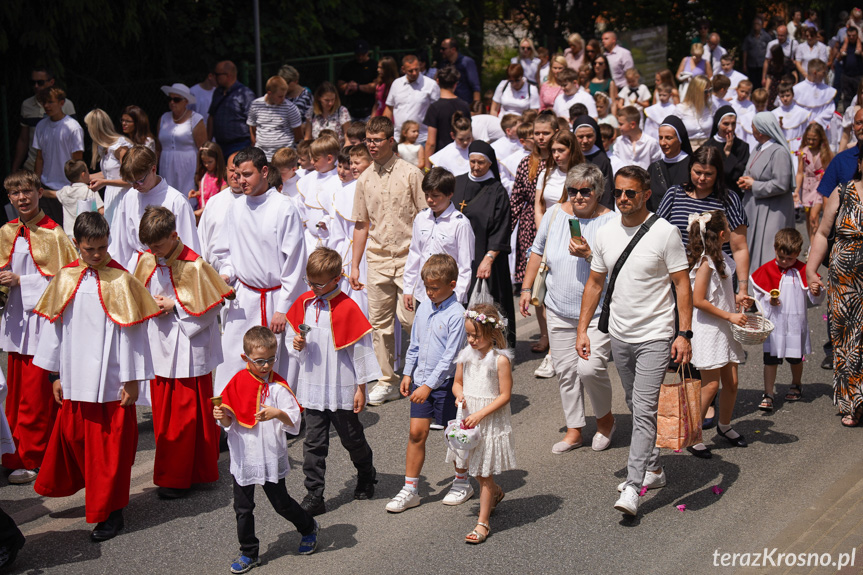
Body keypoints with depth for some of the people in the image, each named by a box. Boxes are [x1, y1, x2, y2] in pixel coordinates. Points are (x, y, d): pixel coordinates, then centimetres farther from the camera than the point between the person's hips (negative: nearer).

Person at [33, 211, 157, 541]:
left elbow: (132, 331, -7)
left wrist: (132, 379, -7)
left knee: (110, 446, 1)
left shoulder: (121, 281, -8)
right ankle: (96, 493, 30)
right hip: (75, 378, 4)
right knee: (72, 435, 10)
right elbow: (54, 325, 11)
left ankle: (111, 513, 13)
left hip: (111, 380, -4)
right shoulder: (65, 279, 5)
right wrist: (56, 374, 11)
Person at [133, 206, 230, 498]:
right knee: (162, 413, 12)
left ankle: (177, 478, 8)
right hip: (160, 347, 6)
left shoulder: (193, 265, -15)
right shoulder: (146, 260, 3)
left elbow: (210, 307, -11)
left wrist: (175, 306, -15)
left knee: (185, 415, 0)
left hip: (188, 349, -6)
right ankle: (170, 472, 24)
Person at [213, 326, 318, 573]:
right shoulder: (237, 383, -2)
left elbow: (295, 421, -16)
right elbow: (230, 422, 6)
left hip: (271, 457, -3)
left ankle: (308, 528, 37)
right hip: (243, 458, 3)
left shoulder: (278, 386, -11)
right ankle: (249, 553, 25)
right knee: (242, 508, 9)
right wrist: (223, 417, -16)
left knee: (281, 502, 10)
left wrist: (278, 413, -34)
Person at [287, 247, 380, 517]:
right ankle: (314, 496, 7)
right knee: (313, 443, 3)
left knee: (352, 438, 14)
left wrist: (361, 388, -8)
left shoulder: (348, 308, -15)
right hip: (312, 386, 4)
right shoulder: (305, 302, 2)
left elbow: (360, 349, -10)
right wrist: (299, 344, -7)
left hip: (342, 389, -4)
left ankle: (366, 476, 39)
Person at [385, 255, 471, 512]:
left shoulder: (456, 315, -16)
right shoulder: (423, 310, 5)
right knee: (416, 433, 3)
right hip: (421, 381, 6)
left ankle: (462, 483, 28)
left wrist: (429, 385, -20)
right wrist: (408, 373, 12)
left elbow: (450, 356, -19)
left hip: (446, 383, -5)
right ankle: (410, 489, 9)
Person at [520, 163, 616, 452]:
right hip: (559, 309, 5)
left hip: (597, 311, -5)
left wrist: (589, 254, -25)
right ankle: (574, 429, 21)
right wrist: (526, 288, 13)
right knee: (565, 370, 8)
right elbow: (538, 251, 16)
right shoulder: (555, 214, 4)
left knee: (590, 368, -15)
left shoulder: (611, 221, -9)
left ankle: (605, 418, 12)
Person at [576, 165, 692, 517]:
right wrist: (582, 329, 8)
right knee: (636, 406, 17)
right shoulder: (605, 234, 4)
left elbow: (682, 284, -10)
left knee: (644, 409, -12)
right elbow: (595, 283, 13)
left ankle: (633, 488, -13)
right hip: (619, 335, 6)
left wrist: (684, 334, -16)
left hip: (655, 336, -6)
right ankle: (653, 469, 32)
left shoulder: (665, 232, -11)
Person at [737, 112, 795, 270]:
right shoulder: (759, 149, 12)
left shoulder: (779, 152, -17)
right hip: (755, 209, 10)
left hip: (772, 214, -10)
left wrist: (754, 185, -14)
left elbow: (781, 185, -22)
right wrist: (745, 181, 1)